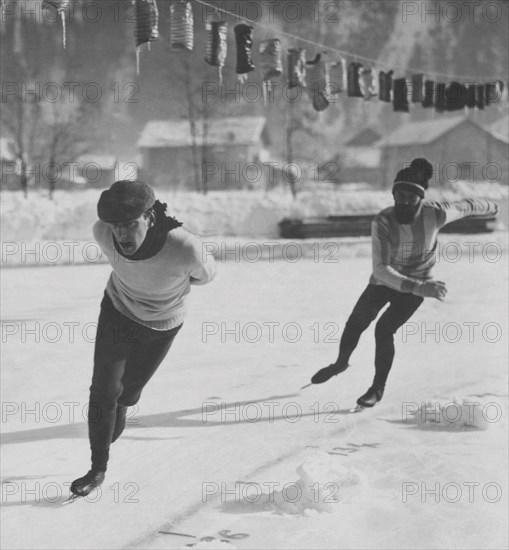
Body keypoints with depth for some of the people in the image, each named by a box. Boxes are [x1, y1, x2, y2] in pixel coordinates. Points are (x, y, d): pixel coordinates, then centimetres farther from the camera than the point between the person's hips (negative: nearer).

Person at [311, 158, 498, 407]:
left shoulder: (434, 215, -29)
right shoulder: (382, 222, -32)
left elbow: (463, 206, -7)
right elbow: (380, 269, -39)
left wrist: (491, 207, 14)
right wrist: (418, 288, -50)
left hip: (416, 286, -2)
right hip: (384, 281, 2)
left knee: (384, 328, -19)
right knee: (355, 325, 16)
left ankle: (378, 388, 2)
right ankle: (340, 363, 49)